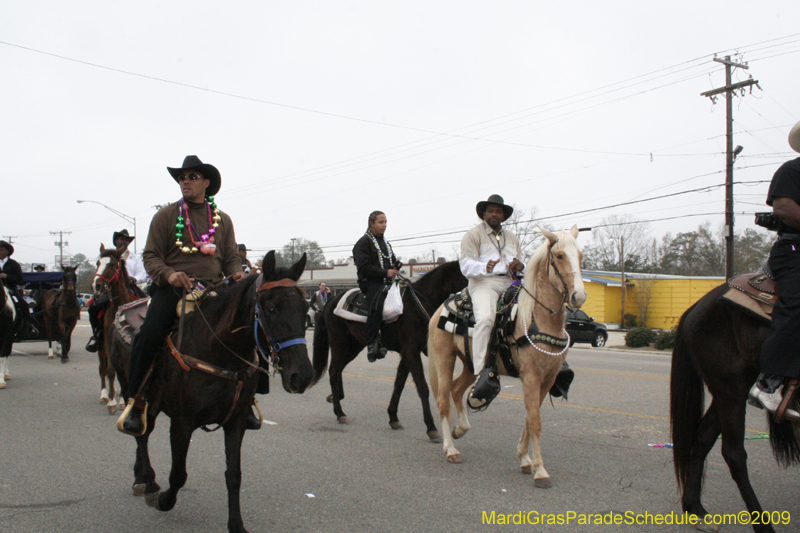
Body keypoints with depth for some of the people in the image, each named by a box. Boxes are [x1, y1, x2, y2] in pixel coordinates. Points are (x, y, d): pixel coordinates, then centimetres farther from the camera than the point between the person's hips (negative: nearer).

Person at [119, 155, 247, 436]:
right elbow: (151, 256, 4)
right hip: (173, 288, -2)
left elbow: (231, 257, 16)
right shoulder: (166, 216, 9)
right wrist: (169, 274, -16)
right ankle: (136, 402, -12)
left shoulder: (223, 220, 18)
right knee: (150, 333, -26)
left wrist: (237, 274, -7)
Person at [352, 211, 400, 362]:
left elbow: (394, 262, 31)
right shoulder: (364, 242, 0)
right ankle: (372, 344, -34)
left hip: (388, 281, 8)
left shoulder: (386, 243, 25)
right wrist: (386, 273, -18)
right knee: (377, 304, -32)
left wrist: (396, 269, 5)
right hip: (371, 282, -8)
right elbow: (364, 267, -11)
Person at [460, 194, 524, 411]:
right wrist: (485, 268, -24)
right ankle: (483, 374, -38)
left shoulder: (512, 238, 27)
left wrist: (520, 267, 2)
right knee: (485, 318, -34)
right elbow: (466, 265, -4)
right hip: (484, 282, -6)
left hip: (510, 283, 6)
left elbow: (522, 267, 28)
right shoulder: (473, 235, 9)